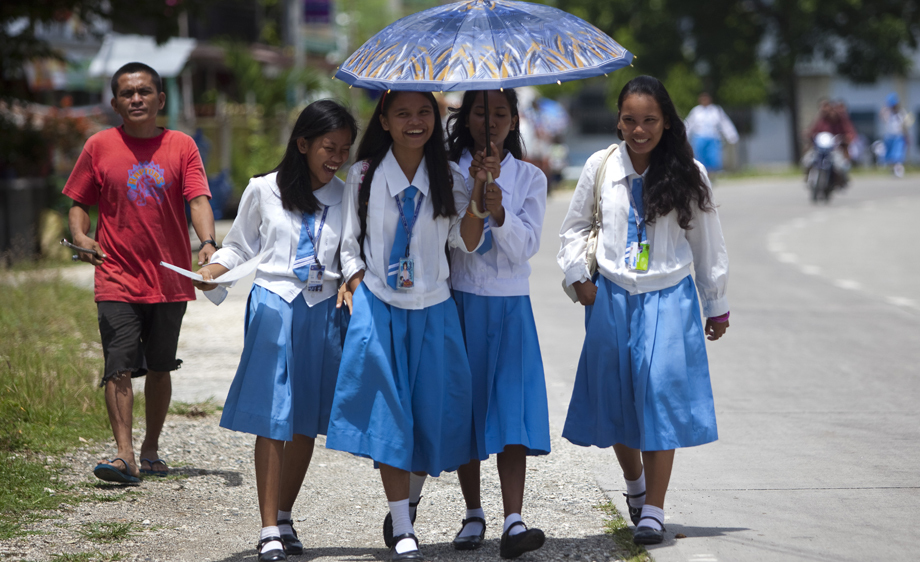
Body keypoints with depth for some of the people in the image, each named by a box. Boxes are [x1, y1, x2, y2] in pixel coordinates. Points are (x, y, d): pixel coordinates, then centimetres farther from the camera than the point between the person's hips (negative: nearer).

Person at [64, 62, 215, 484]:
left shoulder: (181, 146, 2)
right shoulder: (100, 146, 1)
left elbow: (198, 199, -8)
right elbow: (79, 202, 7)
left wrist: (208, 242, -26)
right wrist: (80, 236, -13)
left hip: (169, 279, 1)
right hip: (118, 278, -1)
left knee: (159, 367, 11)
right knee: (119, 366, -11)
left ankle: (151, 449, 24)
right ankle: (124, 454, -15)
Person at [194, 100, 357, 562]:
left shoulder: (346, 197, 5)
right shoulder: (264, 190, 1)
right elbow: (239, 246, 11)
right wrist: (210, 273, -6)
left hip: (324, 311, 2)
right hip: (273, 305, -2)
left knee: (307, 420, 7)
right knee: (271, 421, -5)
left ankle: (285, 517, 21)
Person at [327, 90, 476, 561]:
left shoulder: (449, 178, 3)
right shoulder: (364, 176, 1)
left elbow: (467, 243, -4)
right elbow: (350, 244, 7)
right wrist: (358, 293, -5)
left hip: (433, 310, 2)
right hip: (378, 308, -1)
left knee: (433, 412, 2)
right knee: (388, 414, -4)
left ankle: (408, 503, 27)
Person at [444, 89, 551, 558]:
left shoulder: (530, 178, 6)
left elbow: (526, 246, -4)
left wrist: (498, 212, -21)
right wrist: (475, 187, -18)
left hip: (510, 307, 0)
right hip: (460, 303, 0)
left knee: (512, 408, -12)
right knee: (465, 409, 4)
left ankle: (513, 522, -20)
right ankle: (473, 514, 18)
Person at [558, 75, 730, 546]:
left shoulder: (687, 175, -2)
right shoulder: (601, 167, 1)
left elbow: (707, 243, 6)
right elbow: (575, 226, 14)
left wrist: (716, 307, 9)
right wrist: (578, 277, 3)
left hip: (668, 299, -2)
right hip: (611, 297, 2)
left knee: (660, 395, -9)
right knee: (614, 396, 8)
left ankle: (653, 509, -5)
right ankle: (634, 482, 34)